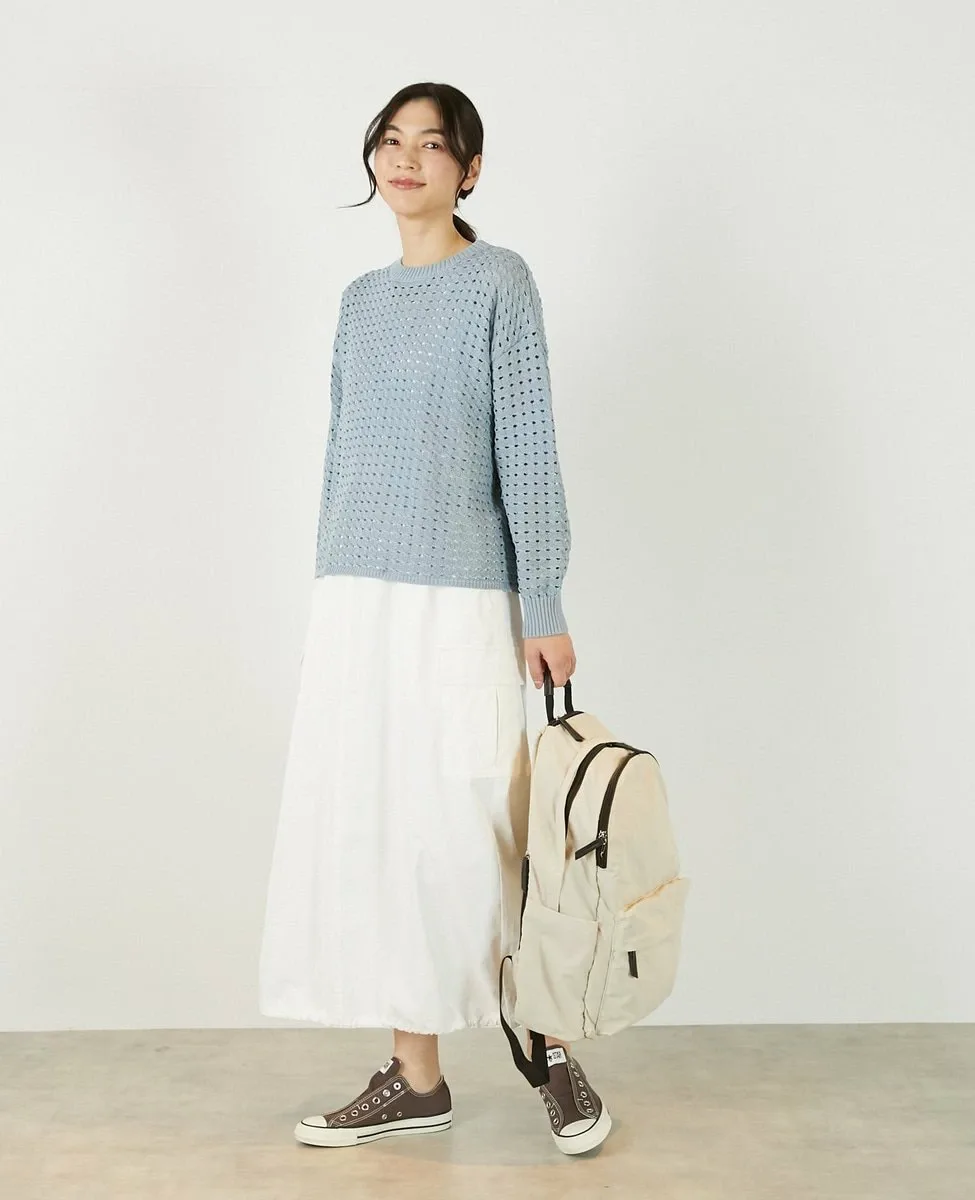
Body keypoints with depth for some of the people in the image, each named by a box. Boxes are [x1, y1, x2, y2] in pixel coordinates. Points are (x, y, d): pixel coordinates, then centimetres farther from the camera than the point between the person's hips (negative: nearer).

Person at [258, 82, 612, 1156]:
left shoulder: (498, 282, -1)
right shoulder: (361, 298, 15)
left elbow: (528, 451, -6)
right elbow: (341, 455, 16)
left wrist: (544, 608, -10)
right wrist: (331, 599, 14)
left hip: (459, 600, -6)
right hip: (353, 597, 6)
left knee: (470, 832, -3)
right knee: (369, 831, 5)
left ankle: (551, 1042, 19)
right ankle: (415, 1077, 17)